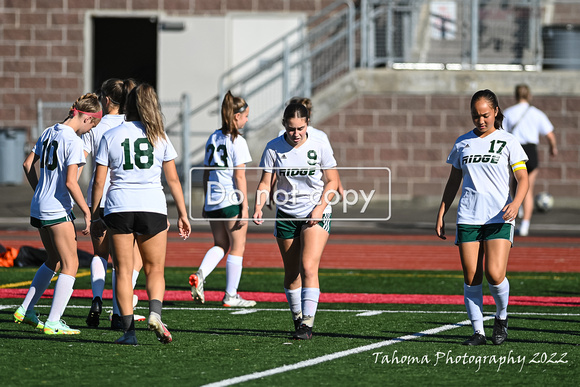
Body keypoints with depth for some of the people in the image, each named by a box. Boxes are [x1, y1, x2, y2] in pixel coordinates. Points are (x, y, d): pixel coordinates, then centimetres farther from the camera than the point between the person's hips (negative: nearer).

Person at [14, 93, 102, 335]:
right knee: (70, 264, -1)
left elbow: (28, 165, 17)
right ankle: (53, 322, -6)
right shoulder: (73, 140, -16)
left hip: (39, 207, 9)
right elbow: (71, 182, -21)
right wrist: (87, 213, -15)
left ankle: (25, 310, 22)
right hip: (57, 210, -9)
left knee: (54, 260, 22)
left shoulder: (49, 133, 9)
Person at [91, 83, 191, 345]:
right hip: (152, 206, 0)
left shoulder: (110, 136, 4)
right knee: (155, 269, 9)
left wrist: (93, 216, 11)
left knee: (123, 270, 5)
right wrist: (182, 214, 13)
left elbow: (99, 181, 3)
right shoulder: (159, 137, 6)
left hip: (118, 208, 0)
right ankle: (155, 312, -17)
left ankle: (129, 330, -2)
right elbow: (173, 179, 7)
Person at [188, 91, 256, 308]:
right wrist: (245, 208, -11)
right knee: (237, 247, 5)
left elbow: (206, 173, 14)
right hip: (232, 200, -7)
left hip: (213, 200, 7)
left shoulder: (213, 139, 10)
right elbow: (240, 177, -13)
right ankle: (231, 296, 8)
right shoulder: (237, 141, -11)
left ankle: (200, 274, -9)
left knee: (221, 245, 17)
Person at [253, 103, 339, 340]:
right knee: (291, 273, 8)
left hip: (315, 215, -2)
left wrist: (320, 207, -13)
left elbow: (332, 182, 1)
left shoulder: (320, 147, -6)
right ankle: (297, 320, 23)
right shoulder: (273, 148, -4)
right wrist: (258, 208, -20)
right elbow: (265, 182, -3)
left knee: (308, 268, -17)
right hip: (286, 216, 2)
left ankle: (307, 324, -18)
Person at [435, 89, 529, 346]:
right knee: (471, 278, -3)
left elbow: (522, 178, -1)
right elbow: (453, 182, 19)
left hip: (499, 218, -3)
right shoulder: (463, 143, 12)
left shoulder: (507, 141, 3)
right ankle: (478, 331, 4)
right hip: (468, 217, 3)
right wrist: (441, 215, 13)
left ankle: (501, 318, 13)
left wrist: (516, 203, -20)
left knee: (494, 275, -14)